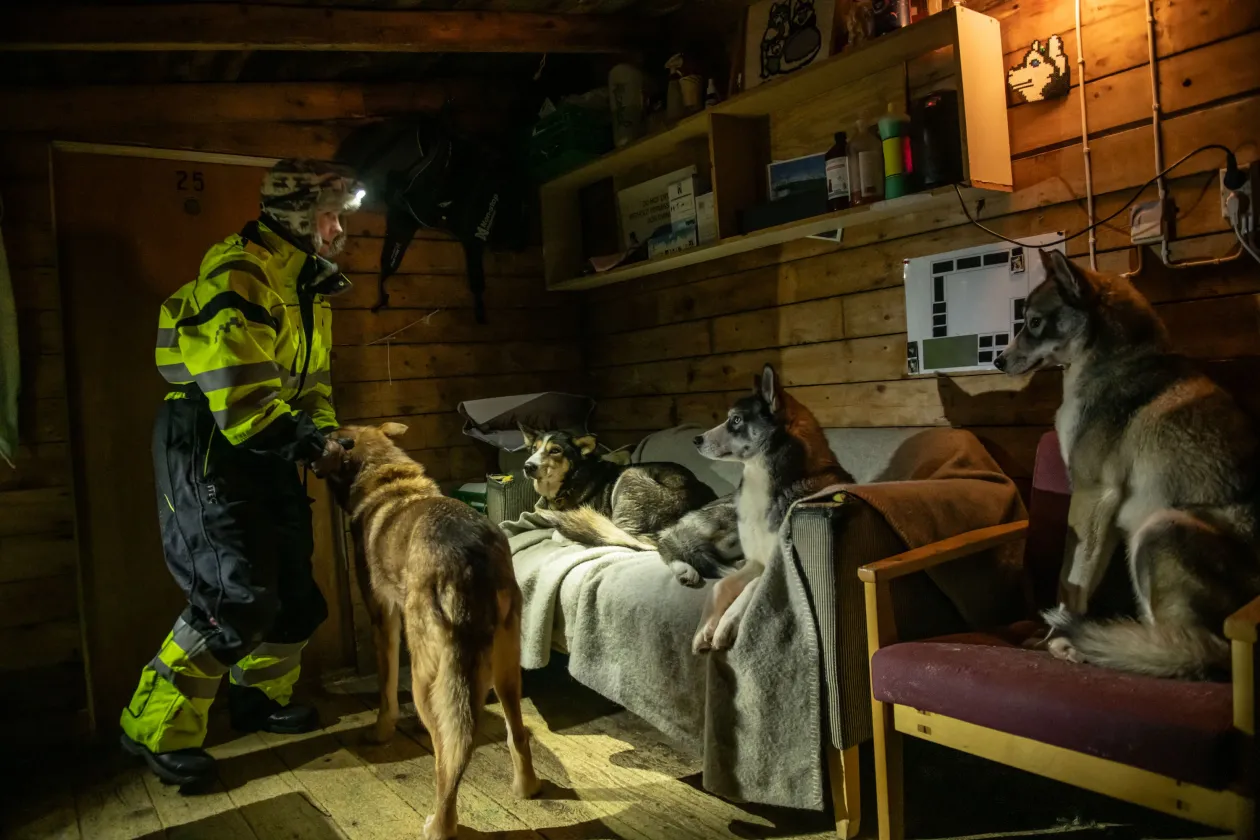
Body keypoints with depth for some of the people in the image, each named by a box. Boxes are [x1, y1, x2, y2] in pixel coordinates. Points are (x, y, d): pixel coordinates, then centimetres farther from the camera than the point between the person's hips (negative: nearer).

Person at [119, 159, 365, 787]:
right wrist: (307, 442, -22)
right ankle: (156, 729, 7)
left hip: (267, 451, 10)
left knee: (293, 585, 14)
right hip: (210, 446, -10)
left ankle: (261, 699, 36)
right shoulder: (239, 271, -18)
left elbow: (312, 382, 19)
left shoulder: (309, 287, 15)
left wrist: (325, 435, 4)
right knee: (238, 597, -12)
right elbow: (238, 390, -27)